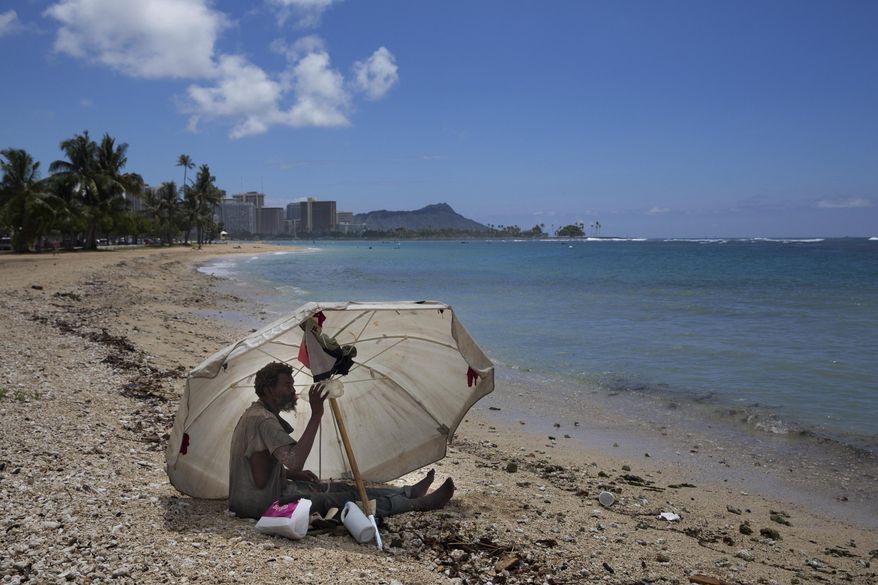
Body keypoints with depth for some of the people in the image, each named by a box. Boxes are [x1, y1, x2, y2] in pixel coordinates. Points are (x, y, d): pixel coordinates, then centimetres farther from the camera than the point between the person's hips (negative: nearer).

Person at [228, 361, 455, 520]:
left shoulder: (255, 414, 12)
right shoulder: (264, 420, -23)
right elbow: (294, 461, -36)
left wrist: (294, 474, 10)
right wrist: (316, 415, -34)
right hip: (262, 503, -10)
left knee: (338, 488, 10)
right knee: (344, 499, -10)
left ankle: (408, 492, 16)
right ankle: (418, 503, -4)